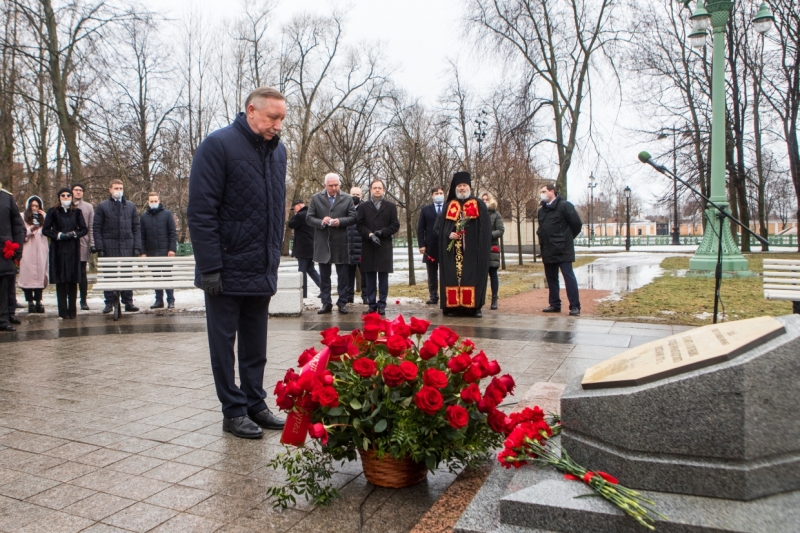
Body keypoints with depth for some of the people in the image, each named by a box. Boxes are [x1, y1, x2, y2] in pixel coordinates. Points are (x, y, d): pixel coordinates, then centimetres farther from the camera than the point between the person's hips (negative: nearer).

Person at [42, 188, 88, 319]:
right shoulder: (53, 211, 4)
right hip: (58, 250, -1)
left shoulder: (76, 212, 8)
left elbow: (84, 229, 8)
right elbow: (45, 230, 4)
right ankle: (63, 312, 3)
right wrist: (59, 235, -11)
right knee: (60, 281, -1)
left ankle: (72, 311, 7)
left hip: (73, 249, 1)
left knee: (73, 280, 1)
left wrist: (74, 233, -9)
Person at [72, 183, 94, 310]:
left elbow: (91, 227, 5)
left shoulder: (88, 207, 9)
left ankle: (83, 301, 7)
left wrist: (92, 244, -2)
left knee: (82, 274, 3)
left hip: (82, 244, 0)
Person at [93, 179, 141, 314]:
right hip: (109, 247, -2)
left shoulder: (130, 206, 12)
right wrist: (99, 248, -8)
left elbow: (136, 228, 9)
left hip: (127, 246, 2)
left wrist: (137, 247, 0)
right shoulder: (102, 206, 5)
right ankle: (109, 303, 9)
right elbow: (96, 228, 1)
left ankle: (128, 302, 10)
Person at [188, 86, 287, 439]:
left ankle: (255, 404, 25)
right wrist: (210, 267, -18)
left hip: (261, 272, 6)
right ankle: (233, 411, 17)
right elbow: (201, 212, -14)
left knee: (256, 346, 14)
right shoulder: (219, 145, -11)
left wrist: (273, 260, 13)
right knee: (224, 344, 6)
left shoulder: (277, 150, 9)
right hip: (227, 271, -6)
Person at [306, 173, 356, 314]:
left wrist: (340, 221, -15)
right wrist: (321, 222, -15)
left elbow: (352, 218, 2)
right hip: (322, 243, 1)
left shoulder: (347, 199, 5)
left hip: (341, 243, -1)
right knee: (324, 276, 7)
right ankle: (326, 303, 16)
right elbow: (309, 218, 3)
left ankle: (342, 303, 12)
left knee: (343, 276, 3)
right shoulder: (316, 198, 5)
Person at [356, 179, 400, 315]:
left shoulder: (391, 206, 9)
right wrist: (370, 235, -13)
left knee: (383, 277, 1)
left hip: (384, 247, -1)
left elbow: (395, 225, 4)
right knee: (370, 277, 4)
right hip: (368, 247, 1)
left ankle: (382, 305, 6)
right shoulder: (363, 206, 10)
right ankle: (372, 304, 11)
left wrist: (382, 232, -11)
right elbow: (360, 224, 3)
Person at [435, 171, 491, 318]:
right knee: (453, 277, 0)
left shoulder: (479, 205, 8)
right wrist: (449, 234, -10)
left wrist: (483, 248, -8)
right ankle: (453, 306, 3)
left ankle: (474, 306, 3)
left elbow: (485, 229, 2)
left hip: (472, 250, -1)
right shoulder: (449, 206, 13)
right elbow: (439, 227, 10)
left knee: (473, 277, -2)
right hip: (452, 250, 2)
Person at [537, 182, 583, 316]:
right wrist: (542, 240, 14)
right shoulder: (542, 210, 16)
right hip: (548, 251, 8)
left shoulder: (564, 205, -7)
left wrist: (567, 238, 2)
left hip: (562, 250, -8)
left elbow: (577, 224, -8)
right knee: (551, 277, 11)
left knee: (569, 276, -7)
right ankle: (555, 304, 19)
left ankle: (575, 306, -6)